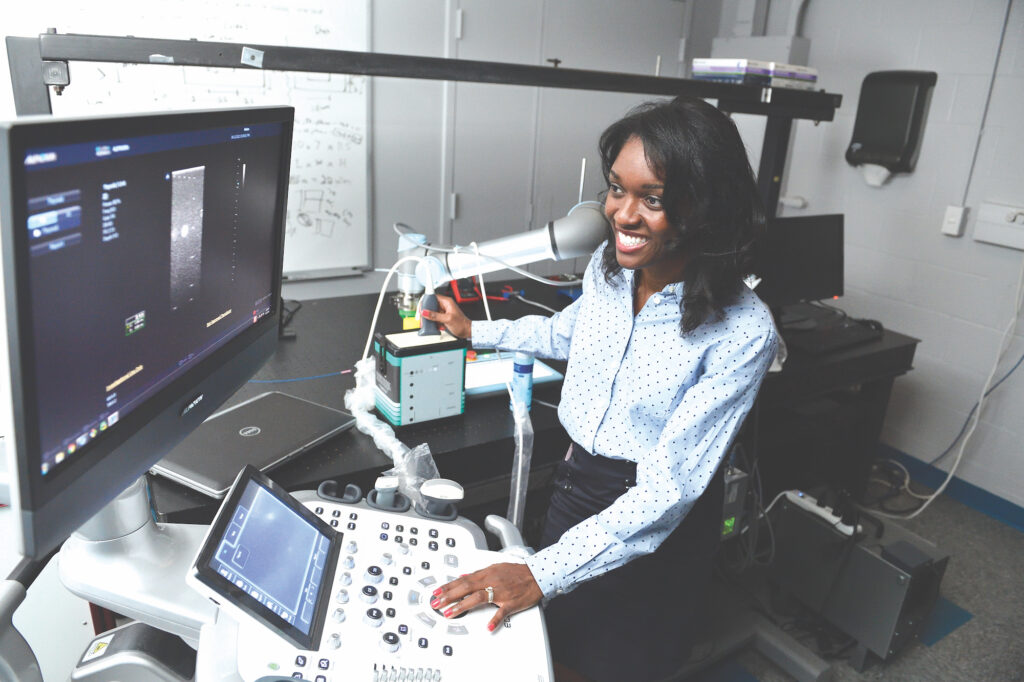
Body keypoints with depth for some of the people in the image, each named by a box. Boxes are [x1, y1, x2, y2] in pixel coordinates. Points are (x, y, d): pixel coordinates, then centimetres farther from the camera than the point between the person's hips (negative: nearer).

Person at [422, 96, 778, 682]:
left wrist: (541, 574, -33)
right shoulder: (609, 265, -8)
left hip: (659, 526, -5)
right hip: (577, 481, 5)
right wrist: (476, 332, 23)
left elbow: (669, 487, -28)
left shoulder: (743, 332, -27)